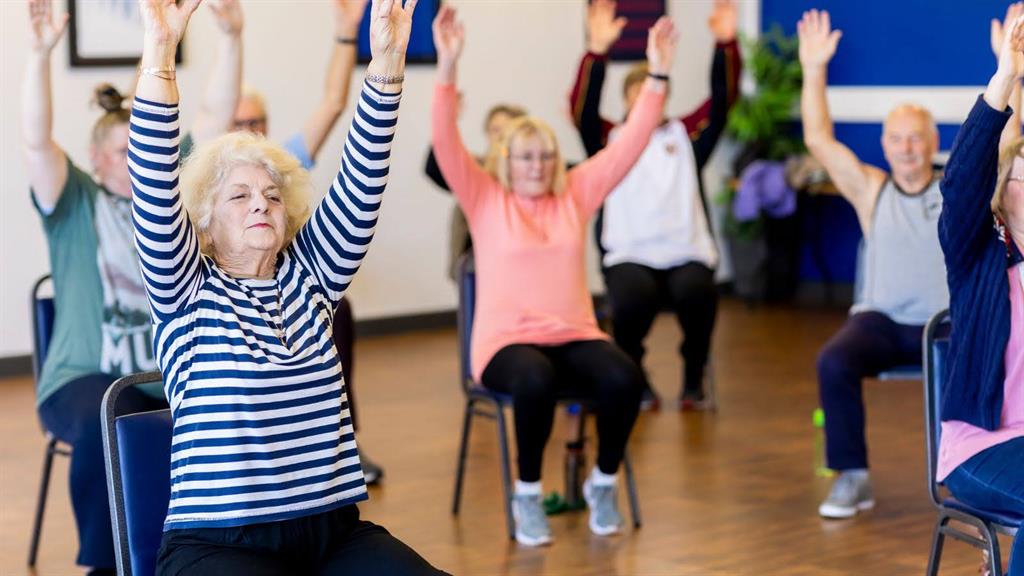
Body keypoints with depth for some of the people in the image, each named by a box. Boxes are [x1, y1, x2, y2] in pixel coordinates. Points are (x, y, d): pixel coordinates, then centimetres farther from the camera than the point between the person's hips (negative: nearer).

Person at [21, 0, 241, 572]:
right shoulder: (76, 204, 6)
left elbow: (216, 117, 7)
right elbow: (36, 140, -11)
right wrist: (42, 52, -24)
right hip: (89, 377, -3)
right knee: (105, 430, -37)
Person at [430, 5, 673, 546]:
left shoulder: (576, 194, 12)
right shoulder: (485, 199, 4)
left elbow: (630, 144, 7)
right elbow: (446, 144, -9)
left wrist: (657, 75, -2)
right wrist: (447, 66, -21)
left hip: (574, 335, 3)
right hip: (506, 340, -3)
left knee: (624, 378, -29)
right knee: (535, 381, -38)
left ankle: (603, 482, -3)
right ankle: (527, 494, -14)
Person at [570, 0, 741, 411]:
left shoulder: (685, 134, 17)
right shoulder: (610, 140, 12)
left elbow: (723, 99, 6)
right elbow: (582, 109, -6)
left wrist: (726, 44, -9)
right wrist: (597, 51, -20)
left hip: (686, 253, 1)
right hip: (629, 255, -1)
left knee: (697, 294, -31)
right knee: (633, 300, -33)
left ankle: (693, 380, -6)